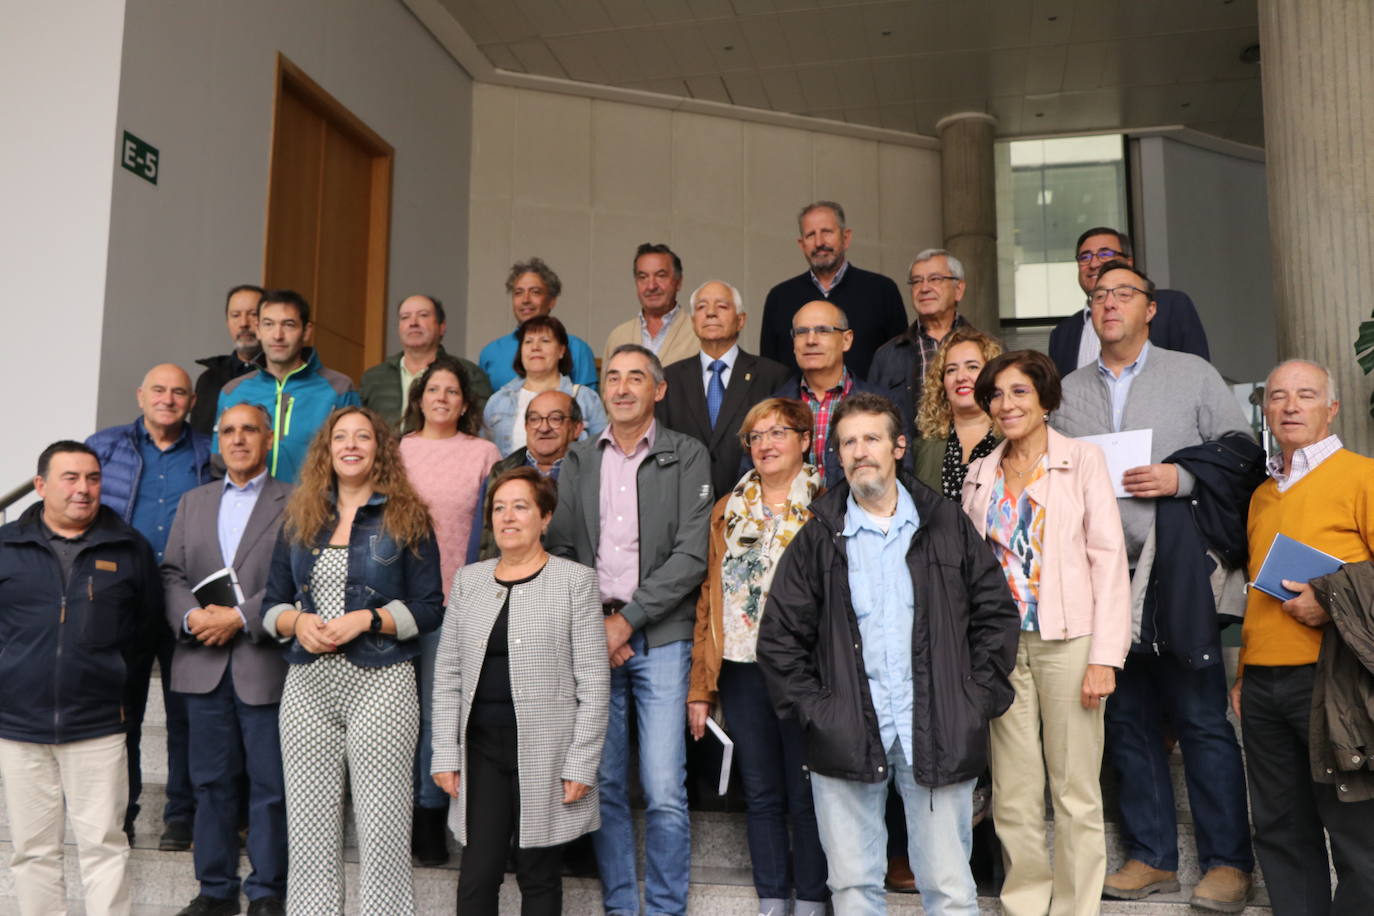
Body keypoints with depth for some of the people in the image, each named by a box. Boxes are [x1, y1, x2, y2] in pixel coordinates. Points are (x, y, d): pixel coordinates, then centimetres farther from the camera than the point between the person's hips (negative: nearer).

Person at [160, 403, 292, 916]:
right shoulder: (193, 502, 17)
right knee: (211, 780, 12)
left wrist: (241, 617, -15)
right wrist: (190, 616, -7)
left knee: (269, 783, 2)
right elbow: (172, 572, 12)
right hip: (203, 663, 4)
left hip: (265, 662, -4)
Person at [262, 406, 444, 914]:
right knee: (309, 830, 6)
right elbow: (273, 603, 14)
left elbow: (429, 608, -1)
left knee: (382, 831, -3)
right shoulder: (300, 518, 14)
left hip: (382, 683, -3)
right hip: (307, 685, 4)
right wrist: (297, 621, -6)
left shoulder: (407, 518, 3)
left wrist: (364, 620, -13)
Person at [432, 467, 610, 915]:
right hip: (481, 748, 3)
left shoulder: (575, 580, -2)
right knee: (476, 876, 2)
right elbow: (448, 674, 9)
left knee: (538, 874, 7)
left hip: (545, 751, -3)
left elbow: (593, 682, -5)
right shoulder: (468, 580, 9)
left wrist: (581, 764, -9)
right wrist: (445, 754, 4)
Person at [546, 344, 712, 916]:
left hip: (659, 638, -3)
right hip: (591, 636, 3)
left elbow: (691, 555, -7)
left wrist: (627, 620, -11)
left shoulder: (686, 457, 1)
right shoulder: (578, 461, 12)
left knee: (664, 792, -5)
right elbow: (559, 548, 9)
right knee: (605, 785, 8)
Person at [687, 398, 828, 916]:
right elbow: (710, 598, 10)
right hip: (741, 670, 4)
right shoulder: (728, 511, 11)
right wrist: (701, 686, 6)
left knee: (807, 795, 6)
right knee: (761, 794, 13)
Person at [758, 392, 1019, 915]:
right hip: (845, 735, 0)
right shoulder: (818, 539, 5)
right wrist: (811, 710, -3)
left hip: (939, 733, 0)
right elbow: (779, 637, 5)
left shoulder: (946, 525, 6)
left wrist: (978, 699, 0)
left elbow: (996, 612, 8)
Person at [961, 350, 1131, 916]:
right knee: (1013, 795, 8)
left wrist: (1104, 656, -11)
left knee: (1076, 794, 2)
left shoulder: (1082, 460, 1)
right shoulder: (980, 475, 13)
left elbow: (1109, 557, -4)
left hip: (1067, 641, -3)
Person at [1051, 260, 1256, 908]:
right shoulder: (1067, 391, 15)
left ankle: (1228, 861, 11)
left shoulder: (1192, 373, 7)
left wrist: (1181, 478, -12)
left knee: (1202, 719, -1)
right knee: (1127, 720, 9)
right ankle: (1151, 856, 20)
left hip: (1176, 574, -3)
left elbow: (1241, 447, 2)